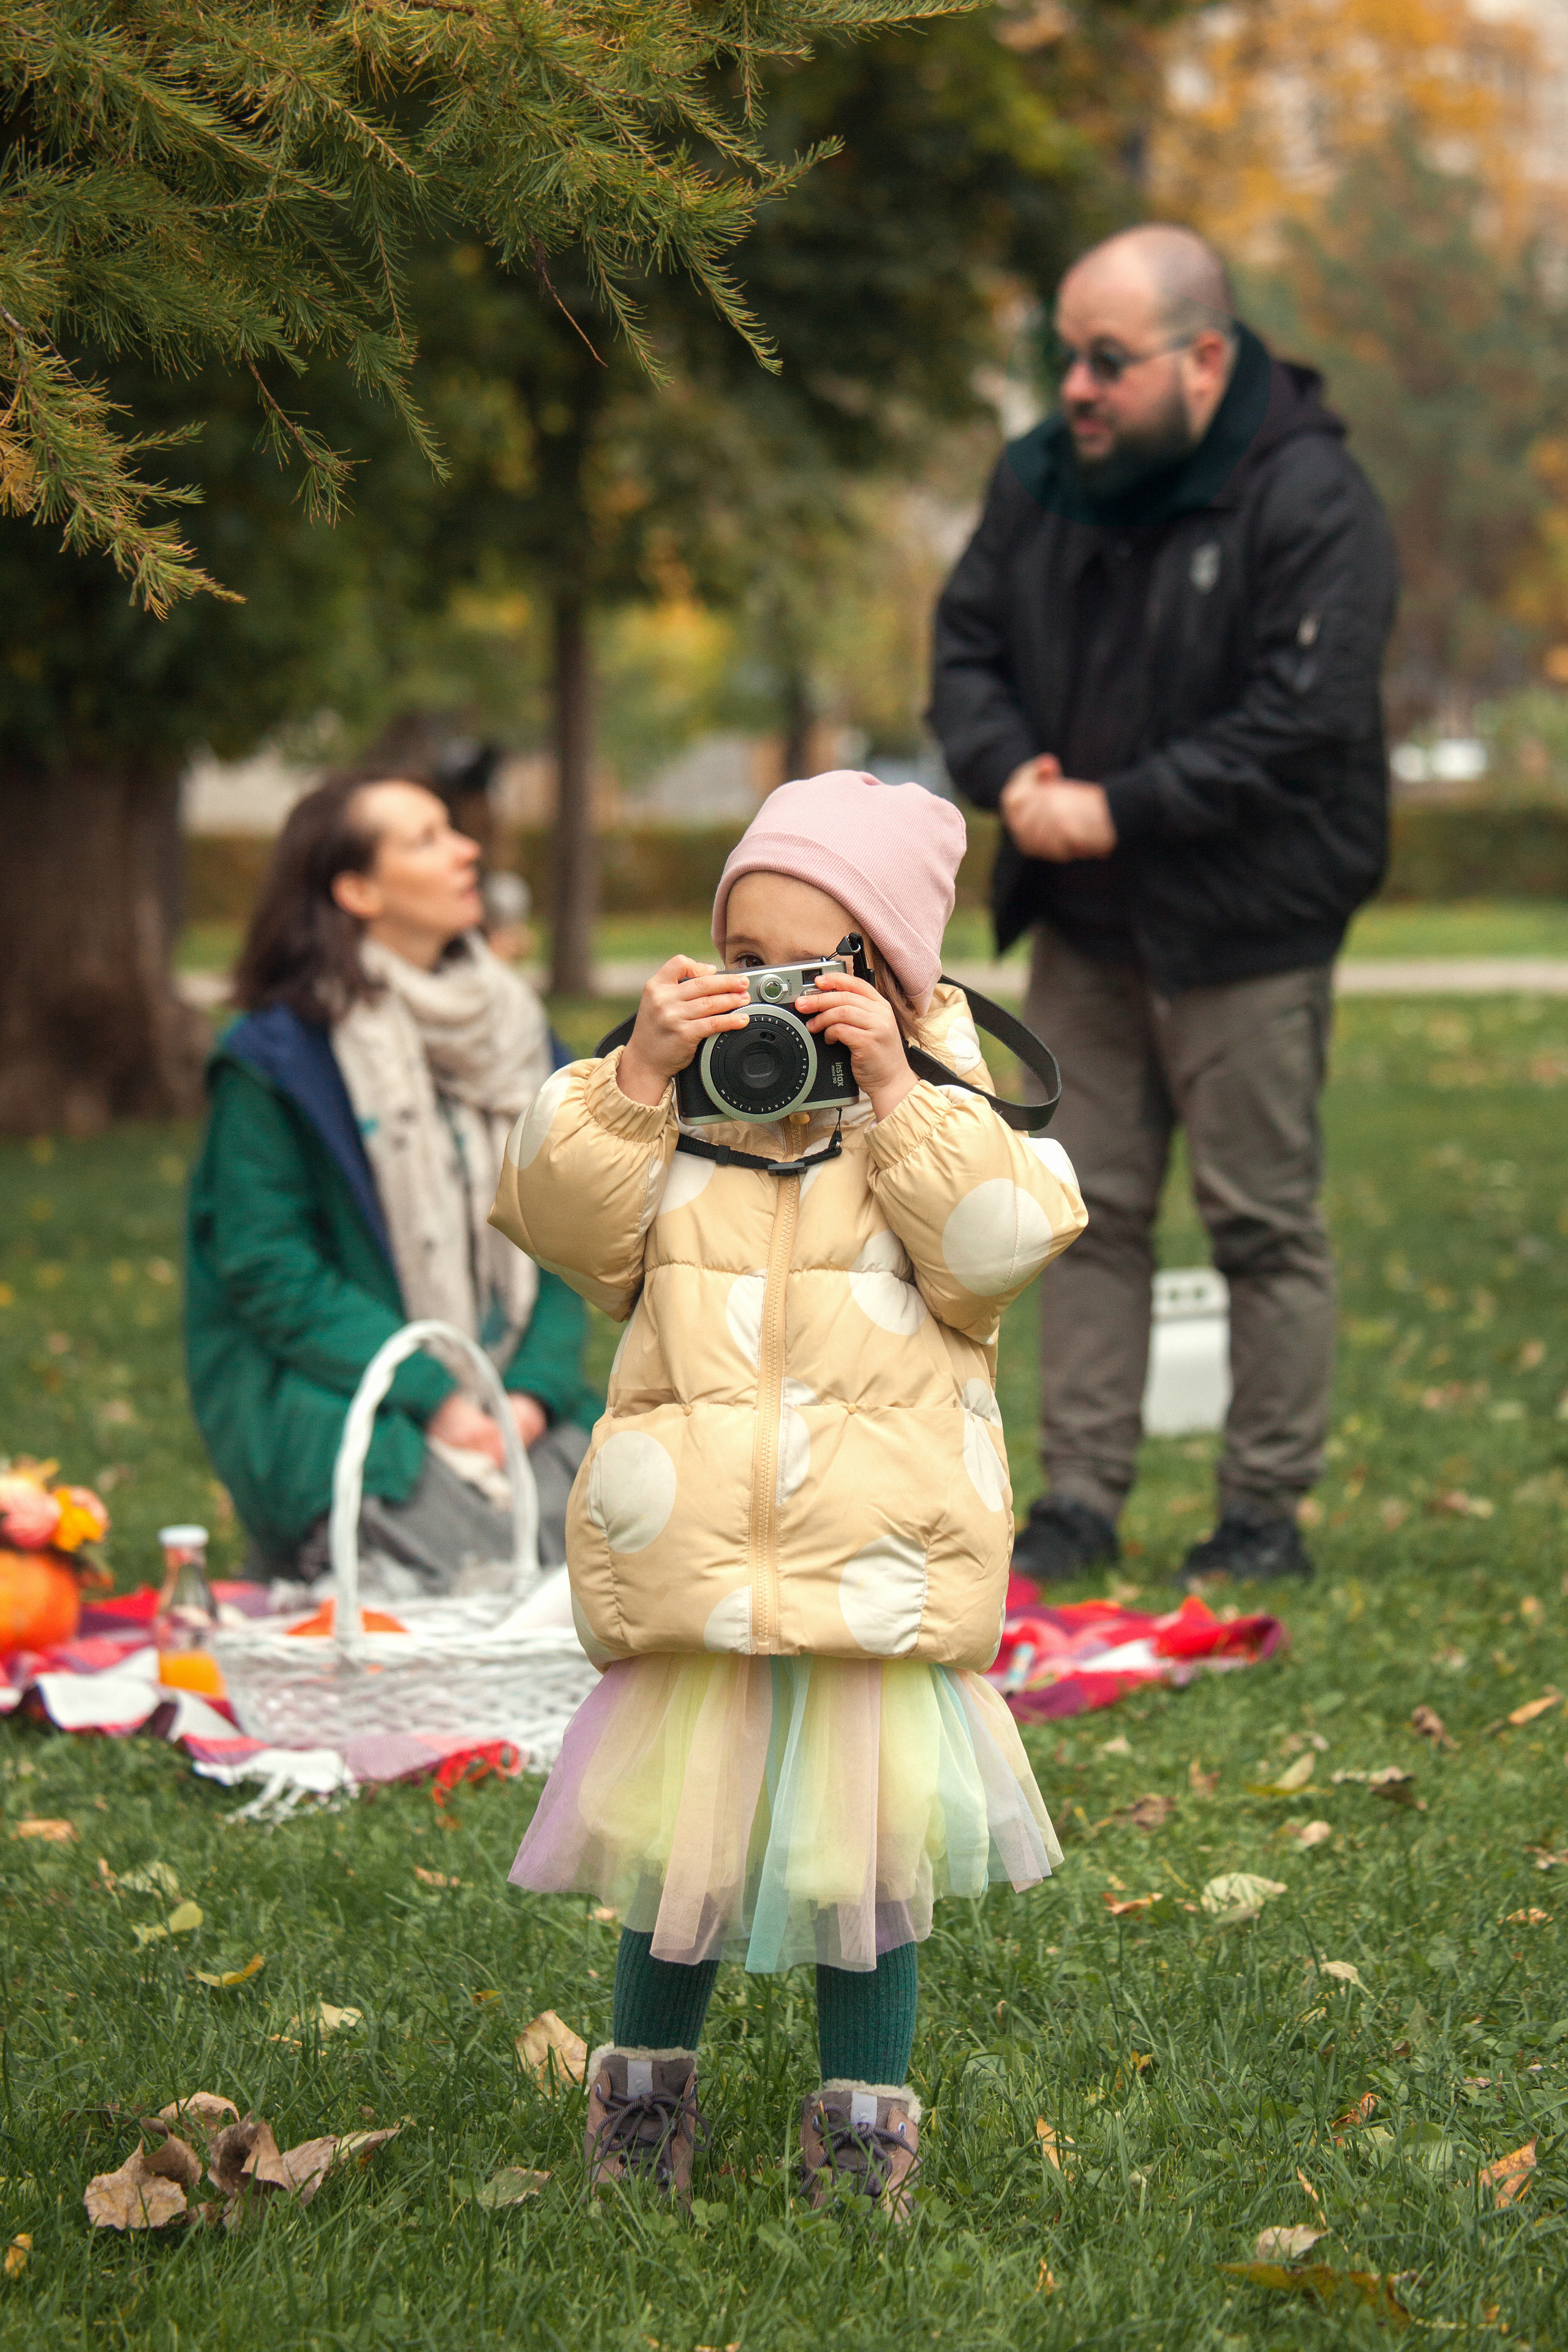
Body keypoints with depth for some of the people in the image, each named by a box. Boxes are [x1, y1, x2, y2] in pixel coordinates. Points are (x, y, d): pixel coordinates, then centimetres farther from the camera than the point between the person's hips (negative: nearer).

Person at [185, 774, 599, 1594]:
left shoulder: (512, 1028, 13)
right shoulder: (277, 1058, -6)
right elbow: (268, 1272, -10)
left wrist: (535, 1386, -5)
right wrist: (431, 1396, -17)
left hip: (501, 1393, 5)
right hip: (325, 1399, -5)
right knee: (475, 1563, -28)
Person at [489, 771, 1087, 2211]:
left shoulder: (941, 1115, 2)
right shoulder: (671, 1114, 5)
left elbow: (1000, 1241, -13)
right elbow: (565, 1219, -6)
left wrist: (894, 1092, -18)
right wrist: (634, 1077, -16)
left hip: (882, 1561, -1)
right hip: (690, 1551, 1)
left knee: (871, 1854, 8)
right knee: (677, 1831, 11)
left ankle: (864, 2119, 24)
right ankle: (645, 2090, 32)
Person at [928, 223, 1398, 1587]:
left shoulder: (1309, 497, -15)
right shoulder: (1042, 477, 6)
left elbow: (1303, 718, -21)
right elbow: (967, 644, 11)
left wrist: (1118, 809, -20)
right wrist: (1009, 773, -10)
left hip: (1245, 926, -6)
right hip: (1082, 923, 6)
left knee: (1264, 1221, 2)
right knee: (1091, 1210, 9)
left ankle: (1267, 1511, 11)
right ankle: (1082, 1499, 16)